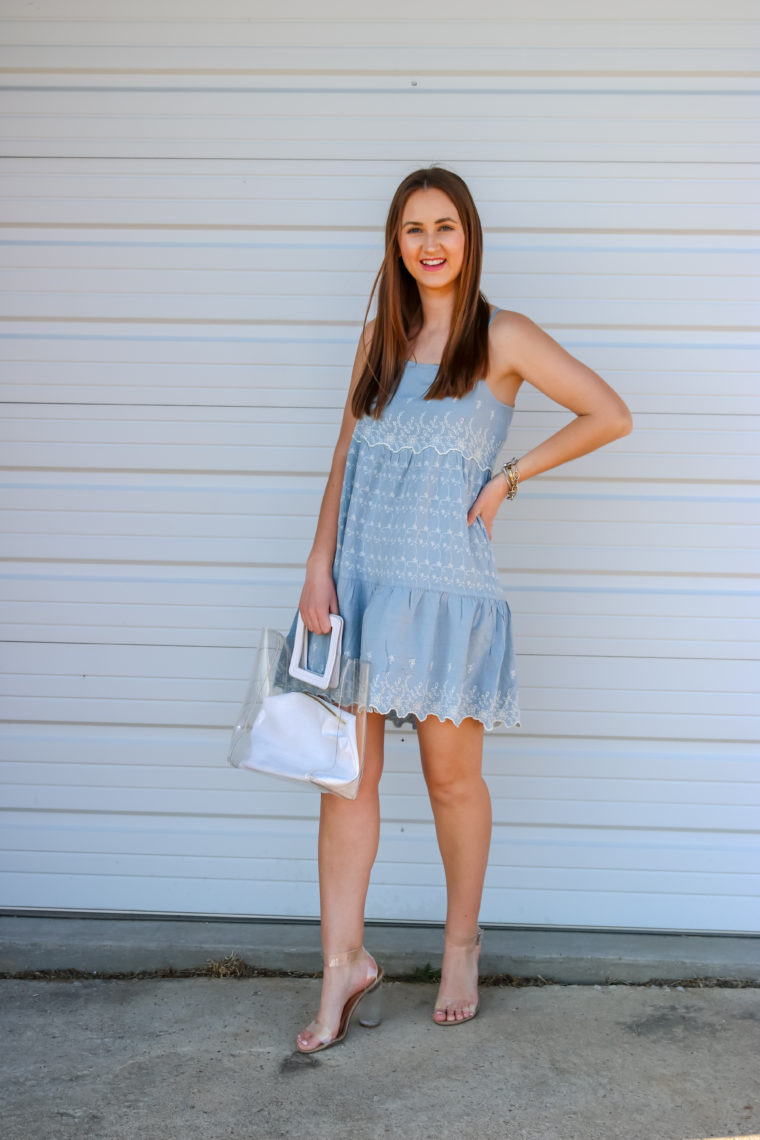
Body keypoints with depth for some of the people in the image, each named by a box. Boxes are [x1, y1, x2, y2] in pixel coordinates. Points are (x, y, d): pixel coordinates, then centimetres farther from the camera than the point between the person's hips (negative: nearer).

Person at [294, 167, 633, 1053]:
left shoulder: (502, 338, 0)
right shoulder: (379, 337, 13)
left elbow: (611, 415, -2)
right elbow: (347, 455, 11)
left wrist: (509, 477, -2)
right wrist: (319, 566, 1)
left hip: (444, 581, -4)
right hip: (360, 574, 4)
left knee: (451, 774, 6)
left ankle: (461, 948, 25)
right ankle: (343, 964, 11)